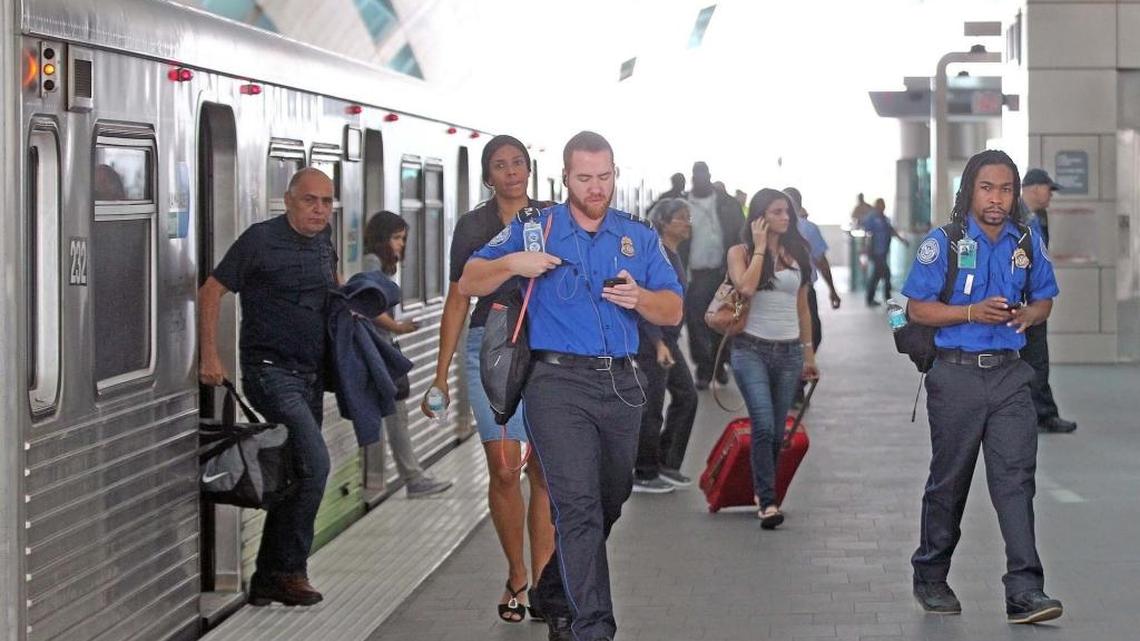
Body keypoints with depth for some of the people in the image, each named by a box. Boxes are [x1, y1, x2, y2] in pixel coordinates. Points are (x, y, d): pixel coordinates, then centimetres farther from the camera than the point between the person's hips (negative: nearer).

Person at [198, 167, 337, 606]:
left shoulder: (324, 243, 12)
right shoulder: (261, 240, -8)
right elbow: (211, 291, -6)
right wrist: (209, 356, -11)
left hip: (311, 375, 8)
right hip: (271, 371, -8)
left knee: (295, 474, 8)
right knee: (314, 463, -20)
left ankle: (268, 578, 17)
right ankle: (290, 569, -9)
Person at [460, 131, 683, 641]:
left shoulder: (638, 237, 13)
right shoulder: (534, 229, 5)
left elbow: (673, 312, 10)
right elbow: (468, 284, 7)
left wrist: (639, 298, -12)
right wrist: (511, 264, -13)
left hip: (621, 385, 4)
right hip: (559, 383, -4)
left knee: (608, 503, 14)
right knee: (579, 505, -15)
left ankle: (554, 597, 34)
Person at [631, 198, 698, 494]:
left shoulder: (673, 254, 12)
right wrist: (659, 344, -27)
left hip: (668, 339, 10)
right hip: (651, 340, -10)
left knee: (686, 396, 13)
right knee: (651, 407, -3)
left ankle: (667, 464, 22)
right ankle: (644, 475, 7)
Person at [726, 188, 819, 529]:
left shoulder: (796, 253, 11)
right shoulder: (740, 251, 1)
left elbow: (802, 307, 17)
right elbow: (746, 287, -19)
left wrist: (809, 353, 17)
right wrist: (760, 248, -11)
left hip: (789, 351, 4)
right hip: (752, 349, -4)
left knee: (777, 433, 6)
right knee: (764, 427, -17)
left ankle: (762, 490, 20)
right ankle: (767, 502, -18)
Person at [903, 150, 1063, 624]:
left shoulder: (1027, 244, 7)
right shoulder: (942, 243, -5)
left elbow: (1044, 299, 18)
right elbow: (917, 308, -5)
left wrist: (1028, 314, -6)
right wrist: (972, 312, -19)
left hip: (1009, 375, 2)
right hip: (957, 375, -2)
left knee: (1015, 477, -8)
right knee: (949, 479, 9)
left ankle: (1024, 590, -12)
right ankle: (931, 578, 26)